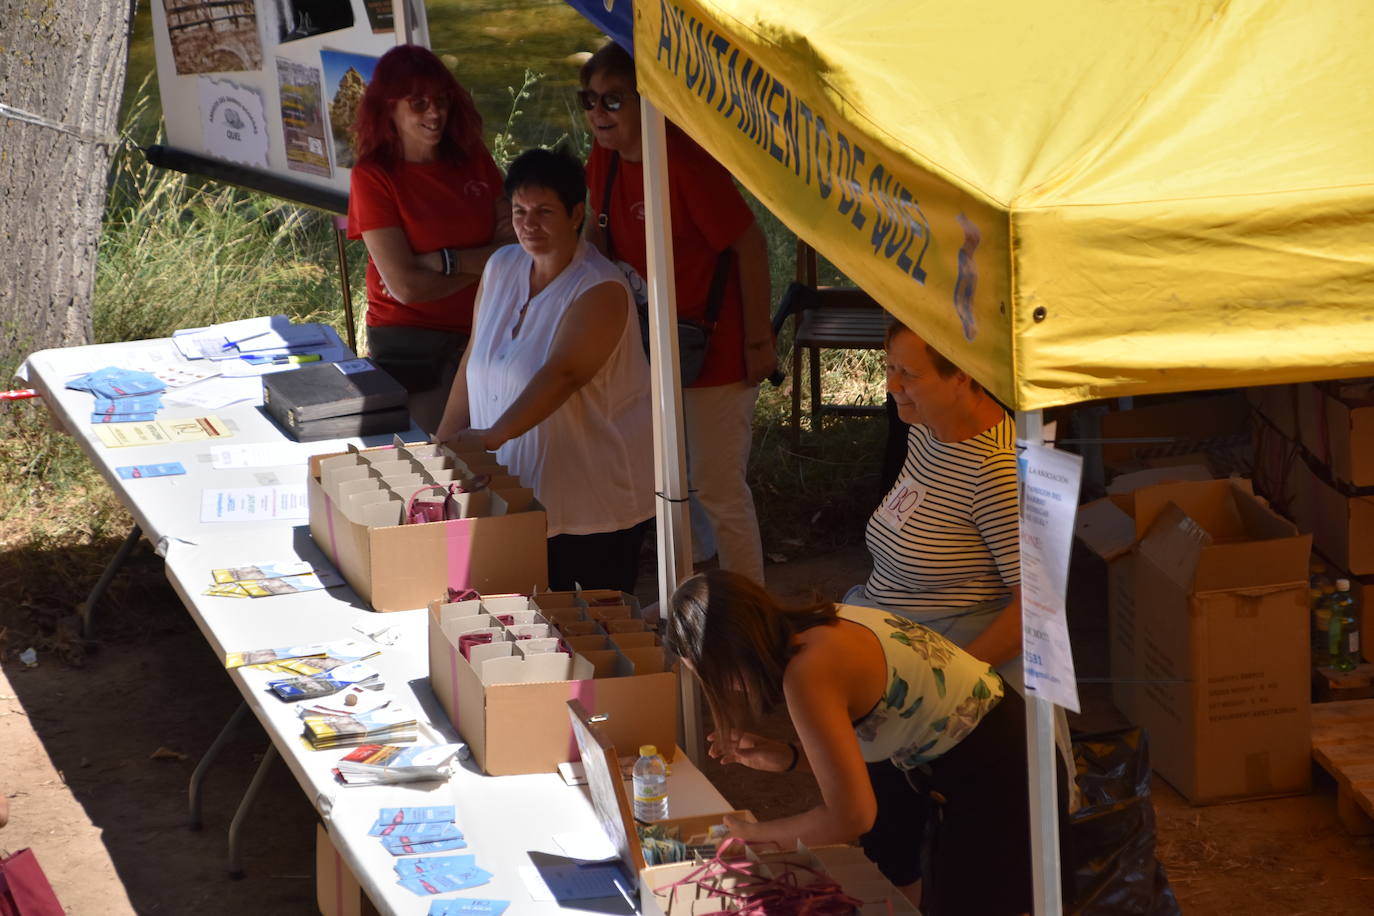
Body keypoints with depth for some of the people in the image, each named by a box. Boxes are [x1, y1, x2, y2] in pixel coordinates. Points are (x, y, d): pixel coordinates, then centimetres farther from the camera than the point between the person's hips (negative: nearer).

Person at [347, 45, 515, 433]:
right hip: (410, 347, -4)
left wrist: (446, 262, -15)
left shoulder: (474, 160, 6)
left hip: (481, 336, 4)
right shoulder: (373, 177, -7)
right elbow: (405, 285, -13)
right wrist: (484, 263, -5)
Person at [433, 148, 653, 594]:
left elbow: (562, 374, -31)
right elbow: (472, 364, 10)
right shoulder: (501, 268, 5)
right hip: (520, 492, 6)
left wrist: (494, 435, -41)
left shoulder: (600, 290, -18)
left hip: (596, 503, -6)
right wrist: (444, 444, 6)